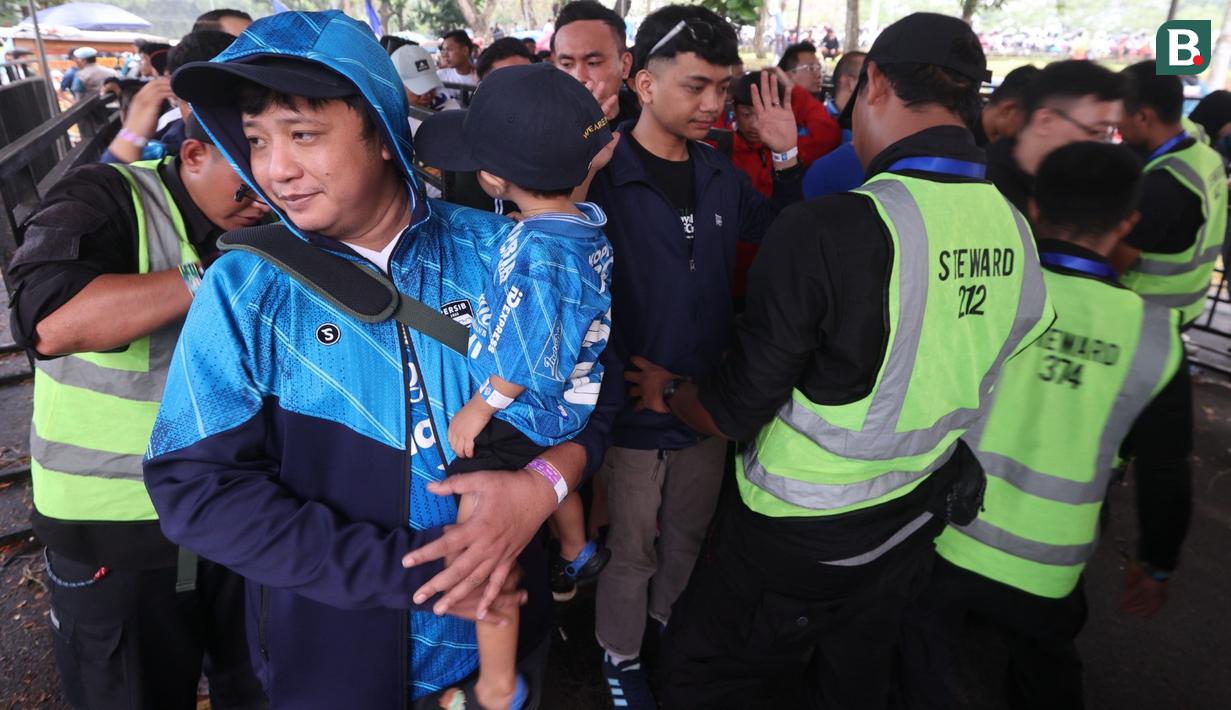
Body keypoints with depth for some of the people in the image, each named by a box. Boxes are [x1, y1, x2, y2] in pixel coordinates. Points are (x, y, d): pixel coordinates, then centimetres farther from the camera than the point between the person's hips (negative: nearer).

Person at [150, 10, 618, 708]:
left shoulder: (495, 249, -10)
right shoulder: (243, 288, -11)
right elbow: (197, 487, -16)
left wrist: (545, 482, -25)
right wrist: (410, 569, -22)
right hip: (335, 649, 0)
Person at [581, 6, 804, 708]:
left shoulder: (722, 173, 0)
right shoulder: (600, 175, -18)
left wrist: (787, 158, -1)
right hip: (633, 409, -5)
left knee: (689, 536, 25)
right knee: (631, 550, 16)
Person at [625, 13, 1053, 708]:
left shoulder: (828, 227, -28)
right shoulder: (1016, 232, -7)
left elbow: (735, 412, -20)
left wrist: (669, 391, 0)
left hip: (803, 530, -6)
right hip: (917, 518, 7)